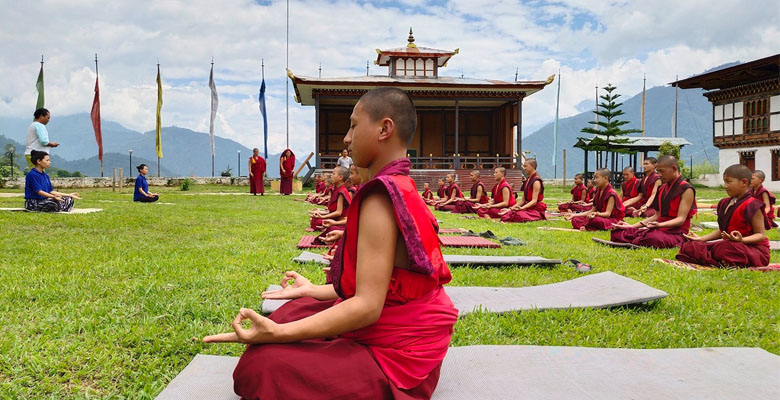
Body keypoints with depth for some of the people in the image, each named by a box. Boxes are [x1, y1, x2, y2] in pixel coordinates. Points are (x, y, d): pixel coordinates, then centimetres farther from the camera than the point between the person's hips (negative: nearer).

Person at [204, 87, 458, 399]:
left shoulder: (380, 198, -23)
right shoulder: (400, 190, 9)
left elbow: (367, 306, -27)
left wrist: (278, 332, -31)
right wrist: (312, 290, 24)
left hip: (392, 355, -11)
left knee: (264, 365, -19)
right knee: (298, 309, 22)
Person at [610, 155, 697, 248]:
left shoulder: (686, 189, -6)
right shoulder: (662, 189, 17)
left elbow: (681, 219, -15)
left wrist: (660, 225, -34)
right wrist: (631, 226, 8)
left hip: (676, 233, -6)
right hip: (659, 230, 6)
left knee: (653, 238, -42)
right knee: (617, 233, -13)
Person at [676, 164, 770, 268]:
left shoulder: (752, 206, -11)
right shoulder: (724, 204, 14)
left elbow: (761, 235, -13)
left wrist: (742, 240, -32)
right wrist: (701, 238, 11)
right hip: (728, 244, 9)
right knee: (688, 247, -9)